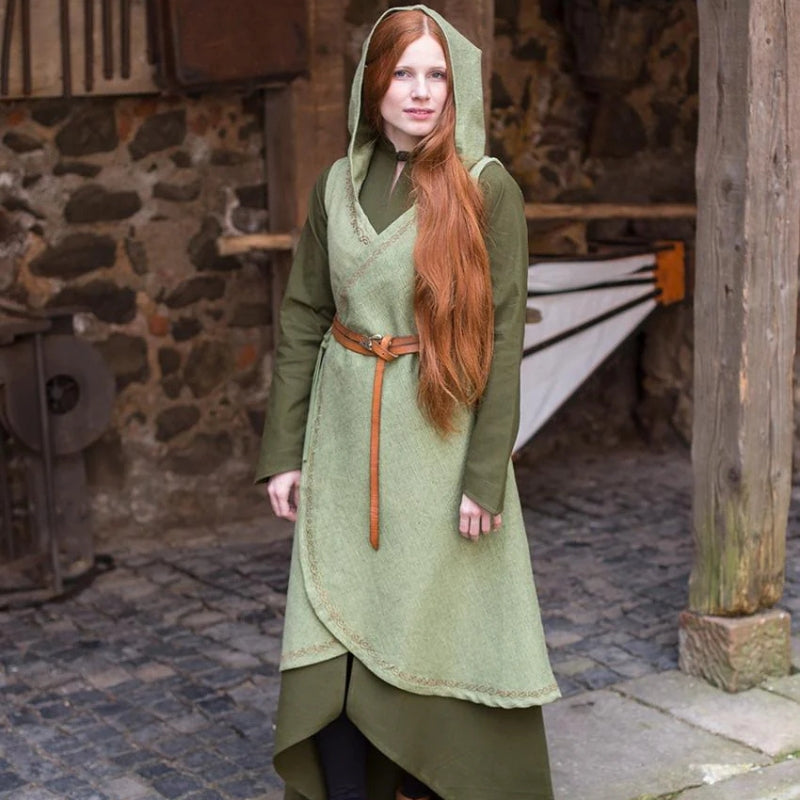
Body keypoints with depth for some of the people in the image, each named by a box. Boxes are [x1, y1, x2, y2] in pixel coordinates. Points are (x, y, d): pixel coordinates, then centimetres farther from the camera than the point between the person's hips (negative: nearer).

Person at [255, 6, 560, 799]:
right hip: (346, 436, 3)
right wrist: (283, 452, 4)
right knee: (331, 641, 2)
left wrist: (486, 475, -13)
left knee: (435, 636, 6)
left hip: (440, 437, -3)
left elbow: (502, 337, -8)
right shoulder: (338, 185, 6)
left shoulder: (487, 190, -5)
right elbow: (301, 323, 8)